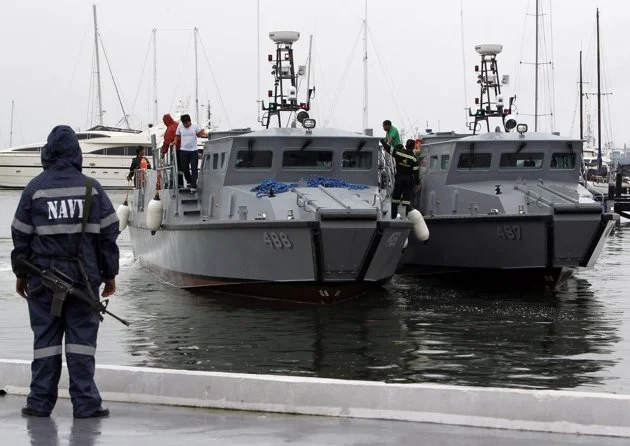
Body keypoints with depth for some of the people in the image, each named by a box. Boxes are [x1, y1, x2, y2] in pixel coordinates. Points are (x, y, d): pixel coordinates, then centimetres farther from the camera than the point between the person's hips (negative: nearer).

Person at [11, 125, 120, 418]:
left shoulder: (35, 188, -1)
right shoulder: (91, 188, 1)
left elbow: (21, 235, 2)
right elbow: (109, 233, 3)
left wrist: (20, 274, 13)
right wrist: (110, 274, 11)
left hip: (43, 276, 0)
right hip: (84, 276, 0)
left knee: (45, 338, 6)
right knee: (81, 338, 3)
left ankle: (40, 402, 7)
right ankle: (85, 403, 1)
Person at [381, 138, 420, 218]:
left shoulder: (398, 152, -7)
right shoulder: (414, 158, -10)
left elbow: (388, 148, 3)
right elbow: (416, 172, -10)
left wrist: (382, 141, 21)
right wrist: (417, 183, -3)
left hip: (399, 178, 2)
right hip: (409, 179, -2)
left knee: (395, 197, 13)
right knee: (407, 199, -1)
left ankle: (393, 216, 16)